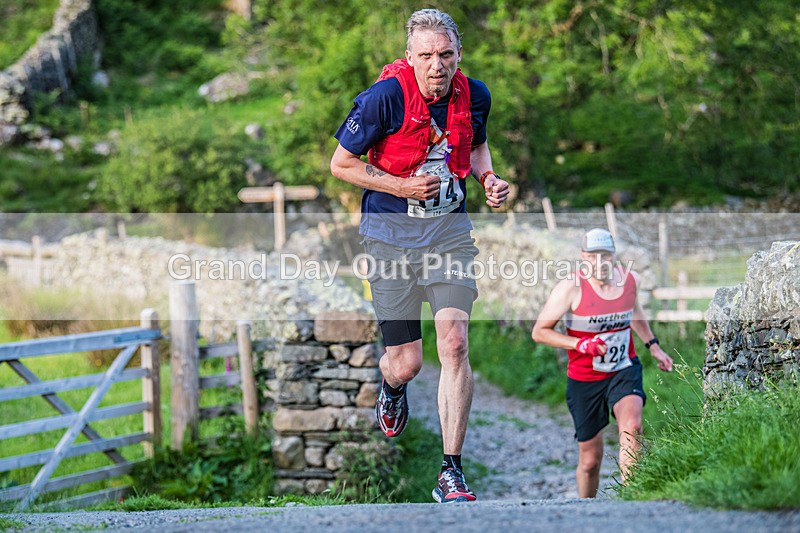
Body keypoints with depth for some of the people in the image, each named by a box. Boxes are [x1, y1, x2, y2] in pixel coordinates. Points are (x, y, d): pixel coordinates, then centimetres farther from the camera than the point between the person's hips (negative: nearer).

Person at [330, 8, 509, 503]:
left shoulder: (475, 95, -3)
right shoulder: (385, 97, -16)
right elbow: (341, 164, -7)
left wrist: (489, 178, -1)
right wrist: (402, 187, -17)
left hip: (450, 230, 2)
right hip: (392, 234, -2)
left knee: (454, 343, -13)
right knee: (407, 363, 1)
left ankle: (452, 472, -6)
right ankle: (392, 389, 43)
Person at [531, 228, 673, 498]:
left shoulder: (630, 279, -3)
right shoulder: (571, 287, -16)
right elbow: (539, 332, -10)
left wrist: (653, 346, 22)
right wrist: (581, 345, -21)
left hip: (624, 370, 2)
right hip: (584, 379, -2)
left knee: (631, 426, -29)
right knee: (590, 459, 5)